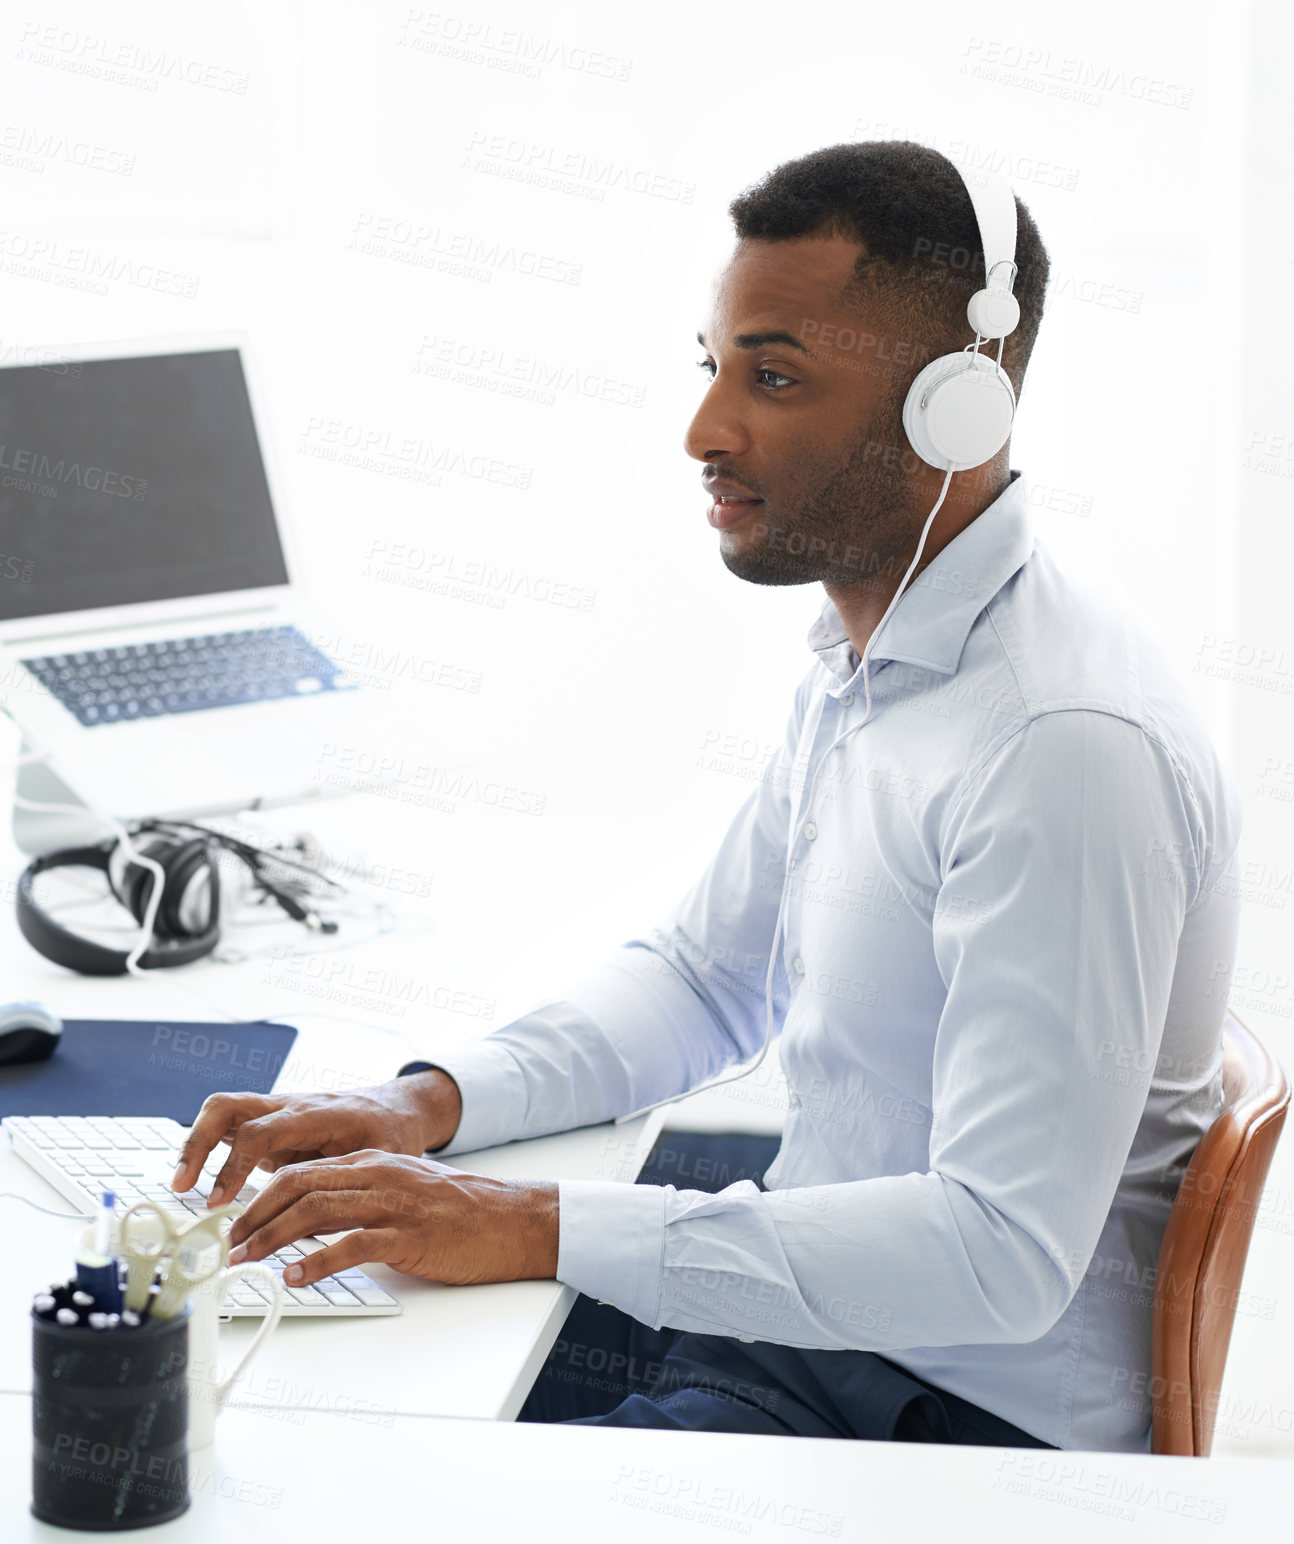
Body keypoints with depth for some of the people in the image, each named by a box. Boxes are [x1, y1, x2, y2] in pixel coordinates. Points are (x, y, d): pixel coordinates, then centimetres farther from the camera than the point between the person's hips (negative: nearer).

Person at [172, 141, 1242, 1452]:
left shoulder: (1069, 749, -26)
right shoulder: (865, 661, 7)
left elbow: (1003, 1252, -30)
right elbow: (705, 974, 18)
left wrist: (535, 1229, -30)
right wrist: (431, 1103, 0)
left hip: (966, 1417, -9)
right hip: (803, 1297, 9)